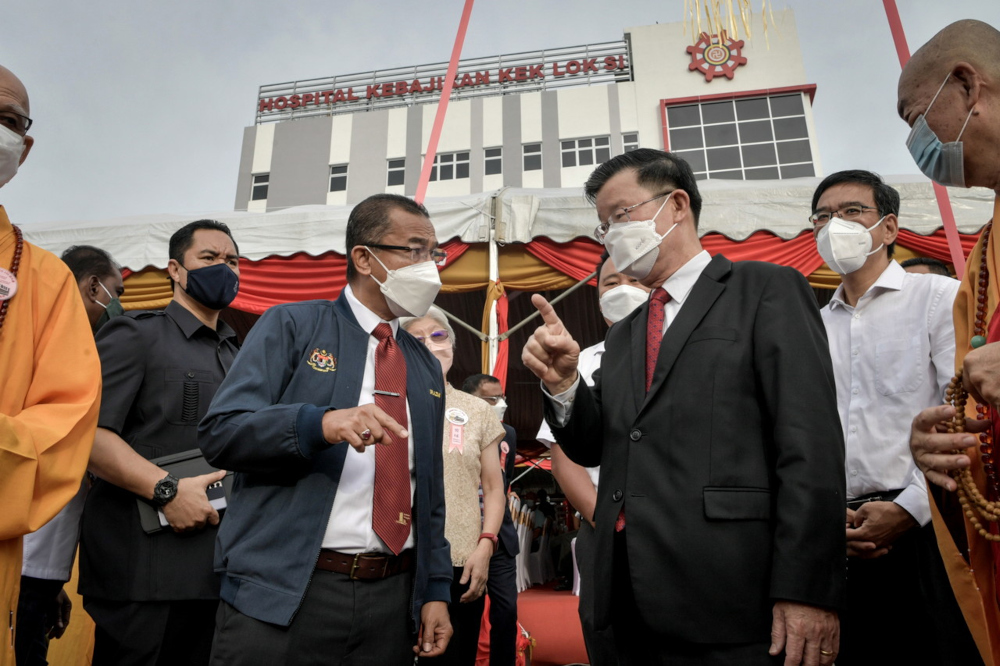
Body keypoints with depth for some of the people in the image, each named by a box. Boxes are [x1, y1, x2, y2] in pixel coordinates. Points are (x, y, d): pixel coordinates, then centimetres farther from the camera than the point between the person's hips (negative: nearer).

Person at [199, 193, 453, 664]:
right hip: (281, 592, -4)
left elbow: (430, 489, 14)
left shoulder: (427, 366, 13)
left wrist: (436, 590, 8)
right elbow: (218, 433, -10)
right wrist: (319, 423, -26)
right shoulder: (291, 326, -1)